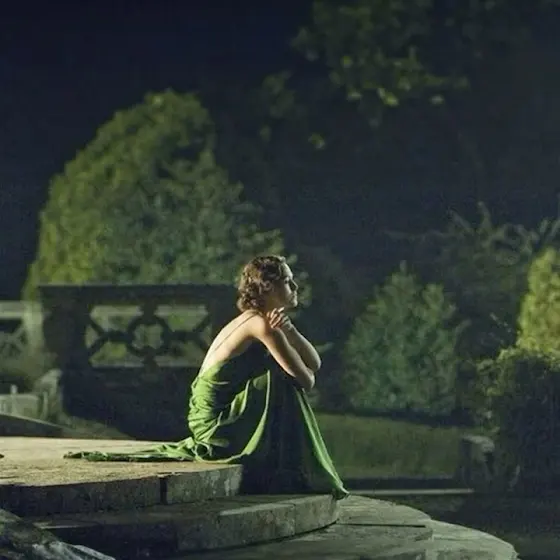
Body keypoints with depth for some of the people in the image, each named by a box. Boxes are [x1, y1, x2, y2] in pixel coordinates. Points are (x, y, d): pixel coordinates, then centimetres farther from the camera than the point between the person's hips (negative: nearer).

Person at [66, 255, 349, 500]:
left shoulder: (253, 320, 14)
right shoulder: (261, 323, -16)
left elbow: (314, 364, 7)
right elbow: (305, 379, -16)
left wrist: (289, 330, -10)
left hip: (211, 425, 9)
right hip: (217, 427, -9)